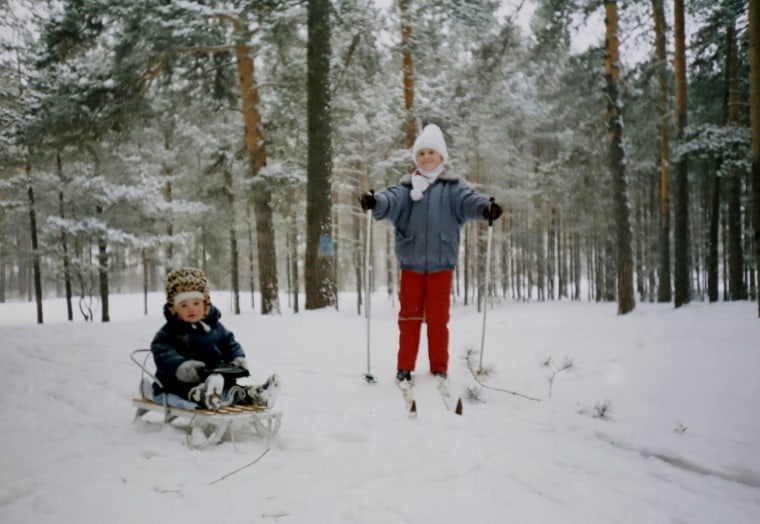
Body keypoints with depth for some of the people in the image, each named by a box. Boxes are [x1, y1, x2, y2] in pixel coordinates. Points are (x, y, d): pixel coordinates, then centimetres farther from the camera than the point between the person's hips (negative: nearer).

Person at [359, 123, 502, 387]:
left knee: (438, 316, 6)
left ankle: (439, 367, 18)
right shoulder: (406, 186, 6)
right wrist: (375, 201, -37)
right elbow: (391, 200, -14)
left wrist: (486, 207, -37)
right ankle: (405, 368, 16)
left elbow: (468, 200, -14)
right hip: (411, 261, 1)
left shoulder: (452, 186, 5)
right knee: (409, 315, 7)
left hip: (441, 261, -1)